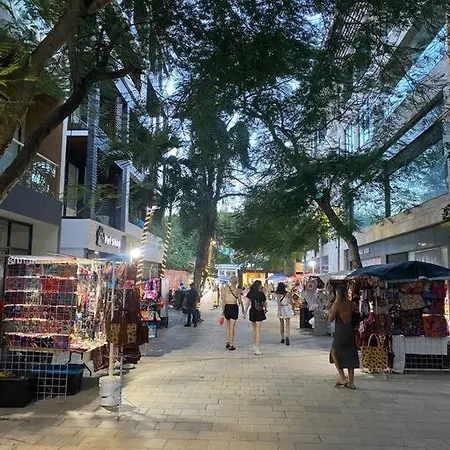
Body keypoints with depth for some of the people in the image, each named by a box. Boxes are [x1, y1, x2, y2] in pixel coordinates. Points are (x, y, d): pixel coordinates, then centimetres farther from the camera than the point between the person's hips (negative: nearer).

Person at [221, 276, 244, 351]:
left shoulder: (225, 288, 2)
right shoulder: (237, 290, -6)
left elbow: (223, 300, 2)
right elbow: (240, 301, -5)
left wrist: (223, 310, 9)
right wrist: (243, 311, 5)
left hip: (227, 307, 3)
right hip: (234, 307, -3)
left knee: (228, 326, 20)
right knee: (232, 327, 2)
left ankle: (228, 342, 25)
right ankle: (231, 345, 4)